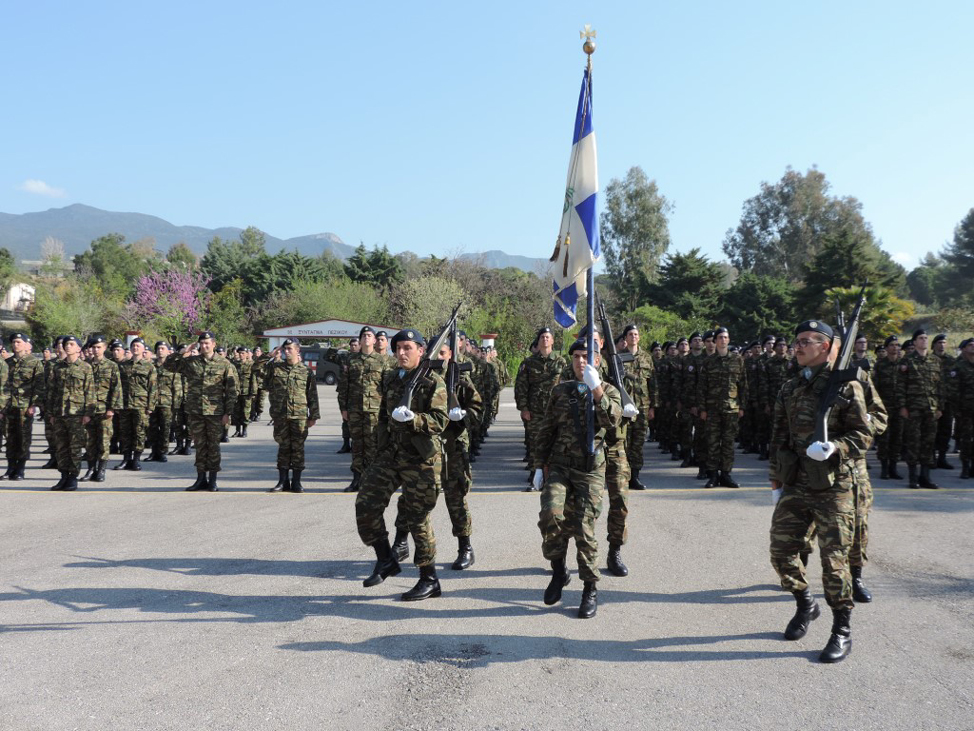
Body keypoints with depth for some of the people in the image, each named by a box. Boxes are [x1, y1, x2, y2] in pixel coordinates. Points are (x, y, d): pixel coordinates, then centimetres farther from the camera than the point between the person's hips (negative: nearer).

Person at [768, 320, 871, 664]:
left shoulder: (846, 386, -6)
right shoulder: (789, 389, 11)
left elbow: (862, 436, -6)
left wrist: (834, 448, -25)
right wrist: (776, 481, 16)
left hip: (833, 487, -5)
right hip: (795, 485, 6)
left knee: (834, 559, -1)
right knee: (781, 551, 8)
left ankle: (842, 632, 15)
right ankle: (805, 604, 34)